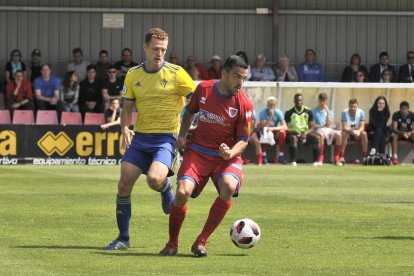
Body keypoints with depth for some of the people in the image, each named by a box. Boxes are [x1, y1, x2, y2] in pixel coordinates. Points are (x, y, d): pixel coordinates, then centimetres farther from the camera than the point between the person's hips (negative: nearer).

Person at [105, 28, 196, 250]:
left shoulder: (176, 73, -6)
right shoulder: (133, 75, 7)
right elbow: (127, 107, 14)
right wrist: (125, 128, -5)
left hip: (166, 138, -4)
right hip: (140, 138, 4)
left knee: (154, 179, -28)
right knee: (124, 185, -5)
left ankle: (166, 188, 11)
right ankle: (123, 238, 8)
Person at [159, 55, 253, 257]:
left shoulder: (244, 104, -10)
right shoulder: (204, 89, -3)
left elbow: (243, 140, -5)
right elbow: (190, 111, 18)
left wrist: (230, 153, -25)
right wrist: (182, 134, 3)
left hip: (227, 156, -1)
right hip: (197, 151, 1)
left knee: (228, 187, -33)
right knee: (182, 192, -22)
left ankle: (201, 242, -18)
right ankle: (172, 244, 2)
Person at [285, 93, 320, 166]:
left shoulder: (308, 111, 5)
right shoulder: (289, 112, 0)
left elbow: (312, 127, 3)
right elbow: (287, 128, -3)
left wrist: (305, 133, -19)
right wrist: (295, 132, -24)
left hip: (305, 132, 2)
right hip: (294, 133, -2)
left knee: (316, 138, -29)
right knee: (293, 138, -38)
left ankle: (316, 161, -25)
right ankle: (293, 161, -38)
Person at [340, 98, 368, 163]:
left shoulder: (361, 112, -11)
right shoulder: (344, 113, -17)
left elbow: (362, 126, -16)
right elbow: (344, 128, -23)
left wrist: (358, 131, -41)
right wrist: (352, 131, -44)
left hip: (357, 133, 2)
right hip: (348, 132, -2)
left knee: (364, 133, -29)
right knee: (344, 133, -35)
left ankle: (365, 157, -25)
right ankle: (342, 157, -36)